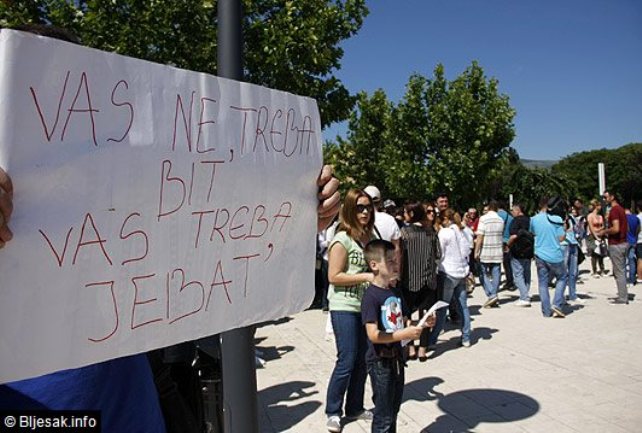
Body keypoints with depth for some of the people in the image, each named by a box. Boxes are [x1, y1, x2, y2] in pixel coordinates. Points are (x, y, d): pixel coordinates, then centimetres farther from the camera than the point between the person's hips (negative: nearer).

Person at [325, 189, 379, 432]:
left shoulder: (371, 236, 8)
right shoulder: (342, 239, -13)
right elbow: (333, 276, -17)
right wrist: (366, 277, -18)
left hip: (366, 305, 7)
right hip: (344, 307, -7)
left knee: (362, 360, 13)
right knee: (346, 361, -2)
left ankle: (355, 408, 28)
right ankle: (333, 412, 15)